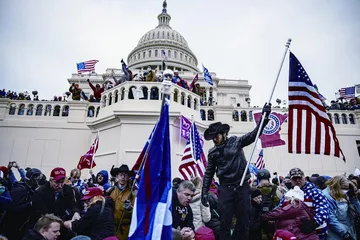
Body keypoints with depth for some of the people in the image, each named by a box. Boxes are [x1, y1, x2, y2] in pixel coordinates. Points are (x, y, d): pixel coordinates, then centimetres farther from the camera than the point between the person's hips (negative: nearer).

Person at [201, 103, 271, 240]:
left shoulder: (236, 142, 2)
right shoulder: (212, 152, 6)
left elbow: (254, 134, -6)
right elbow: (209, 173, 9)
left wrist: (264, 117, -18)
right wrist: (204, 192, 3)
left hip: (242, 186, 0)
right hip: (225, 188, 1)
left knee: (244, 220, 7)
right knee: (225, 221, -1)